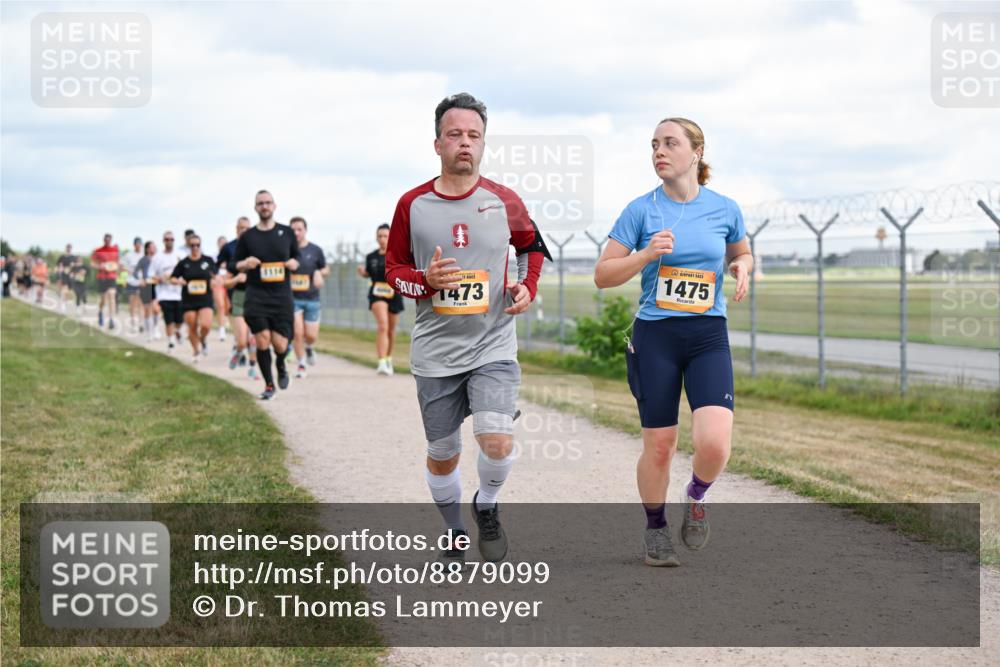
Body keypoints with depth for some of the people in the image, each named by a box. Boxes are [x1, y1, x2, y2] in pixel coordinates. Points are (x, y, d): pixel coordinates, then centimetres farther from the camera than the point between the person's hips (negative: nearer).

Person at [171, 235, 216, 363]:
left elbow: (214, 276, 17)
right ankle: (196, 352, 25)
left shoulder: (208, 260, 2)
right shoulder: (183, 263, 0)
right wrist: (179, 281, -16)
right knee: (192, 328, 5)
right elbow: (172, 279, 5)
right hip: (188, 301, 1)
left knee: (206, 325, -19)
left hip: (205, 300, -1)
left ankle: (202, 341, 14)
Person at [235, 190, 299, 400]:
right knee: (262, 341, -9)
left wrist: (294, 263, -5)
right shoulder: (248, 236, 4)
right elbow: (236, 264, 12)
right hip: (256, 296, 0)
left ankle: (281, 367, 31)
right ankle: (269, 385, 9)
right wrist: (245, 264, -10)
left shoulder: (286, 232, 6)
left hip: (282, 296, 0)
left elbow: (296, 257, 18)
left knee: (280, 345, -5)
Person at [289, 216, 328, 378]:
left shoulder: (315, 250, 1)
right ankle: (301, 364, 7)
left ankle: (308, 348, 36)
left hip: (312, 299, 1)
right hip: (292, 298, -1)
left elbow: (326, 269, 13)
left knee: (311, 336, 0)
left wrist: (319, 273, -8)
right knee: (297, 333, -10)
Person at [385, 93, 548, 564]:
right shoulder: (413, 205, -1)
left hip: (493, 347, -1)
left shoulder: (504, 202, -1)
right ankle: (453, 530, 35)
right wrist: (425, 281, -13)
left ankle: (486, 508, 13)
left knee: (497, 441, -18)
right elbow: (393, 267, 7)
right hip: (435, 353, 1)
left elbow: (532, 245, 18)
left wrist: (527, 287, 0)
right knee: (442, 454, 10)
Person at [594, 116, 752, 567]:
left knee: (714, 442, -17)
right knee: (659, 446, 3)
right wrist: (646, 255, -16)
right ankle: (655, 529, 27)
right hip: (655, 336, -1)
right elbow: (602, 275, 0)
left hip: (709, 337, 1)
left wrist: (742, 267, 0)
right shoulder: (641, 210, -1)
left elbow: (741, 253, 23)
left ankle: (696, 497, 16)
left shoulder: (725, 209, 4)